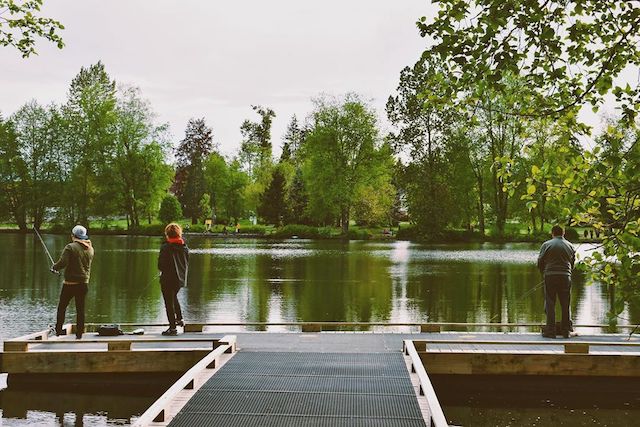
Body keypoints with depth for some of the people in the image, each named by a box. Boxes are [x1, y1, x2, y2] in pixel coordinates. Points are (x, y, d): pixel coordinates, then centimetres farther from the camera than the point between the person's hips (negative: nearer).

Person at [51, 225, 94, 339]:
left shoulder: (70, 247, -13)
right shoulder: (90, 249, 6)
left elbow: (62, 263, -20)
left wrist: (54, 267, -3)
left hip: (70, 283, -5)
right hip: (84, 283, 5)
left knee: (62, 307, 11)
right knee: (80, 309, 8)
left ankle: (58, 330, 12)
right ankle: (79, 333, 9)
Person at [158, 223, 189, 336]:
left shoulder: (166, 247, -18)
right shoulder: (185, 247, 0)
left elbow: (160, 265, -14)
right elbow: (187, 264, 8)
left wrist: (163, 271, 7)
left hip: (168, 279, -6)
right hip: (180, 278, 6)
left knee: (169, 302, 4)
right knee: (174, 297, 31)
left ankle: (173, 328, 7)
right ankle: (179, 319, 32)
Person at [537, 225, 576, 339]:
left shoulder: (546, 245, 0)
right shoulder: (570, 246, 11)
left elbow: (540, 262, 0)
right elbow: (572, 263, 11)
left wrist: (544, 272, 16)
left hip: (550, 277, -3)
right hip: (566, 277, 3)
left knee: (550, 303, 1)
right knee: (565, 305, 8)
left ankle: (550, 330, -2)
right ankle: (566, 330, 11)